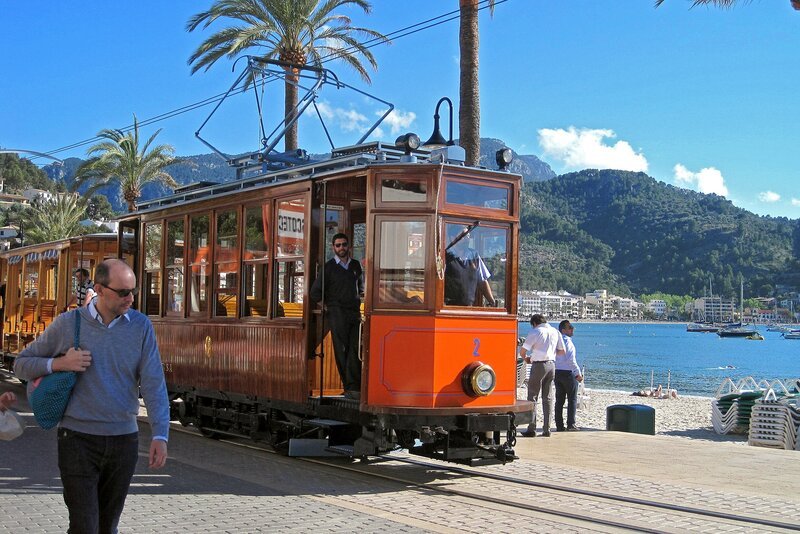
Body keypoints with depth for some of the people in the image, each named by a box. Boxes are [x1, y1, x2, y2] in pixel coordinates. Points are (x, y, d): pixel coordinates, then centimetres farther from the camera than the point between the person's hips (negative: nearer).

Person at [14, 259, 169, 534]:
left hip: (124, 439, 2)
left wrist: (160, 435, -15)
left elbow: (153, 384, -5)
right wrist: (60, 363, -12)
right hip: (78, 438, -2)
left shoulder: (141, 325, 0)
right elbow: (21, 364, 7)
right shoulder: (67, 324, -2)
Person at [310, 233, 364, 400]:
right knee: (342, 350, -5)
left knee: (355, 350, -6)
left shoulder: (356, 265, 15)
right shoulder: (328, 267, 3)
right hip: (336, 313, -4)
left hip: (354, 312, 4)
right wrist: (327, 305, 4)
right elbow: (315, 292, 5)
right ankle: (350, 387, -4)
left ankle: (353, 387, -8)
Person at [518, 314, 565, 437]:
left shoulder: (535, 332, -8)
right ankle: (547, 429, 9)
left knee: (533, 396, 2)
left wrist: (526, 359, 12)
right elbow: (562, 351, 13)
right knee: (547, 397, 10)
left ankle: (531, 429, -1)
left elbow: (522, 351, -9)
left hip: (539, 365, -5)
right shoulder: (555, 331, 9)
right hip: (551, 365, 5)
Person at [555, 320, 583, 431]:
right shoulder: (567, 341, -13)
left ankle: (559, 425, 8)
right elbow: (571, 360, -20)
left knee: (559, 399, 8)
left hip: (557, 372, 7)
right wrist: (578, 374, -13)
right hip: (568, 372, -7)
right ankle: (570, 424, 0)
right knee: (572, 399, 2)